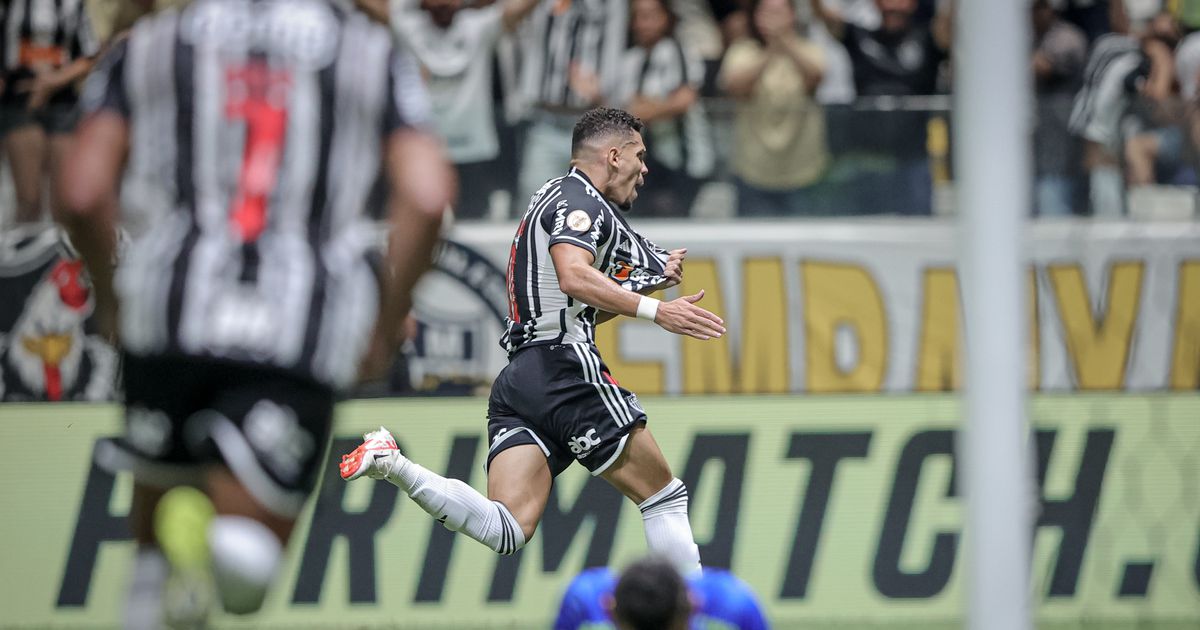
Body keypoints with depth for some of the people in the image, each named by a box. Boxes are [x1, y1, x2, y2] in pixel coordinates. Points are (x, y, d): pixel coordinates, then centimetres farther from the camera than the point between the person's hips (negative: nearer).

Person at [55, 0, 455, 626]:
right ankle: (226, 540, -33)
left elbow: (83, 194, 4)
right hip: (303, 327, -1)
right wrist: (386, 323, 10)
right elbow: (426, 197, -1)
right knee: (250, 561, 1)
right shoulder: (373, 53, 12)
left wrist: (109, 295, 21)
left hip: (175, 306, 1)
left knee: (158, 483, 25)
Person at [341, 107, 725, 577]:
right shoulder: (580, 199, -3)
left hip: (518, 376, 9)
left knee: (506, 529, -11)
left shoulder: (556, 198, 29)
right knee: (664, 495, 3)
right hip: (567, 368, -9)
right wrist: (655, 310, -26)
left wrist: (650, 282, 29)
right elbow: (574, 277, -22)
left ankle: (394, 465, -20)